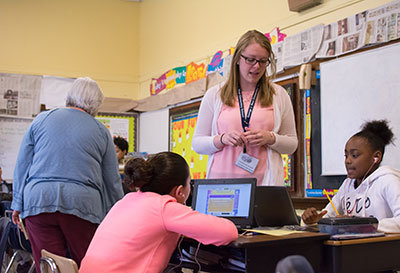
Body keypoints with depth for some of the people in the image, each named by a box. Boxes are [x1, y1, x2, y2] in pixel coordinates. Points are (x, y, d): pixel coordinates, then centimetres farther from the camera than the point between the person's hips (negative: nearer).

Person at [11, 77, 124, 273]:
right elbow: (112, 180, 10)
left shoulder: (41, 119, 12)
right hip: (82, 203, -1)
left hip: (38, 200, 2)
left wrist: (18, 204, 17)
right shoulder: (101, 131, 9)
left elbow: (22, 165, 11)